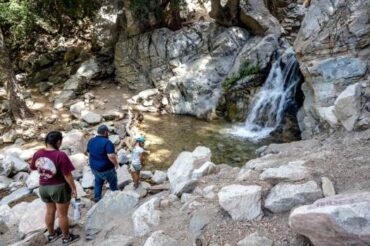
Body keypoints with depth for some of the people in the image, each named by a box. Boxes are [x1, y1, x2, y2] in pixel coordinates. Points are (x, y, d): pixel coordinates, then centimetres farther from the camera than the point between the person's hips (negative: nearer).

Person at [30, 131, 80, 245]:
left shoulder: (38, 154, -6)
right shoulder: (60, 155, -25)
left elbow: (32, 168, 12)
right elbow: (67, 175, -21)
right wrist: (73, 189, -9)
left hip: (43, 187, 6)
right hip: (59, 188, -6)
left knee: (50, 211, 24)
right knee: (62, 214, 10)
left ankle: (51, 234, 41)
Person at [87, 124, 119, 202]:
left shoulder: (91, 141, -1)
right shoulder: (107, 142, -24)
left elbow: (89, 154, 10)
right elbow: (111, 156, -31)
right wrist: (116, 164, -14)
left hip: (94, 167, 6)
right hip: (106, 169, -6)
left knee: (98, 183, 25)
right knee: (113, 184, 16)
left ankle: (97, 199, 34)